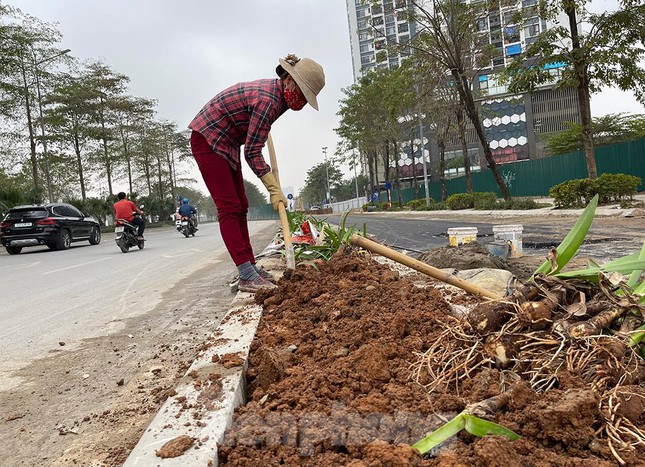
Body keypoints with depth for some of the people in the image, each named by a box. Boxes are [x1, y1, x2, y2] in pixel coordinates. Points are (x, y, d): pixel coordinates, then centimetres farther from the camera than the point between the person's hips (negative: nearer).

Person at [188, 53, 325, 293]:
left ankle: (250, 267, 9)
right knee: (229, 207, -13)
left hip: (226, 143, 10)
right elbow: (252, 153, -25)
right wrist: (274, 189, -24)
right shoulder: (268, 100, -27)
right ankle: (246, 277, -14)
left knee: (240, 206, 6)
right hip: (208, 140, -10)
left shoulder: (276, 90, 1)